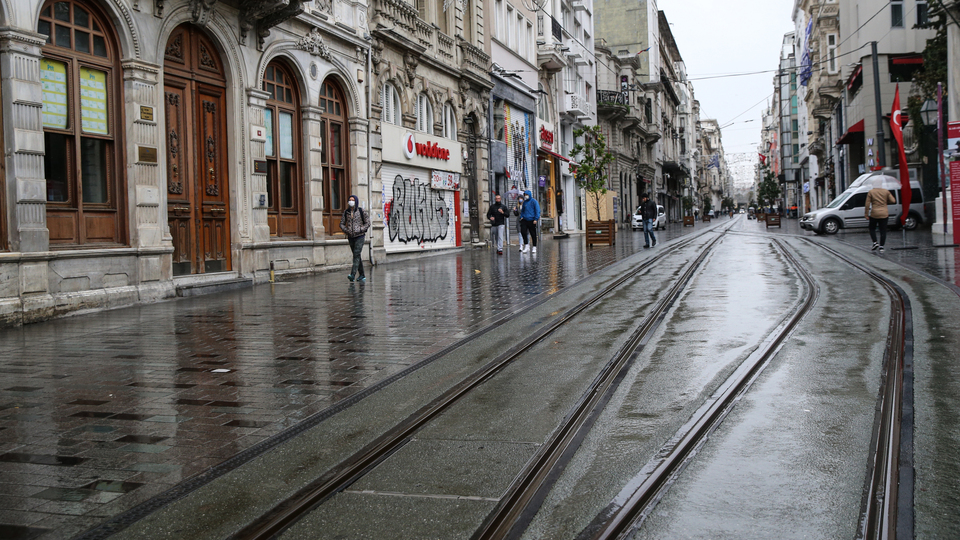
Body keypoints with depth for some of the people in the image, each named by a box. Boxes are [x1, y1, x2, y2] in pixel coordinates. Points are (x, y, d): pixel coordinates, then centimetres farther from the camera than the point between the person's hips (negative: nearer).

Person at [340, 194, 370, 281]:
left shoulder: (361, 211, -2)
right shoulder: (346, 212, 8)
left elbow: (367, 223, 0)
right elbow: (341, 223, 13)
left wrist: (360, 230, -11)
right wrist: (346, 230, -5)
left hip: (359, 236, -4)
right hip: (350, 237, 4)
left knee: (357, 254, -16)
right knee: (357, 256, 9)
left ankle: (353, 274, -25)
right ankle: (362, 275, 15)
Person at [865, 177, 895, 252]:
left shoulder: (870, 192, -5)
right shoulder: (886, 192, 1)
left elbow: (867, 204, -8)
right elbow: (893, 201, -1)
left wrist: (866, 214, -3)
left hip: (874, 214, -1)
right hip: (884, 214, 1)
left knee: (872, 229, 16)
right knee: (883, 231, 4)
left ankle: (875, 243, 0)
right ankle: (881, 246, -1)